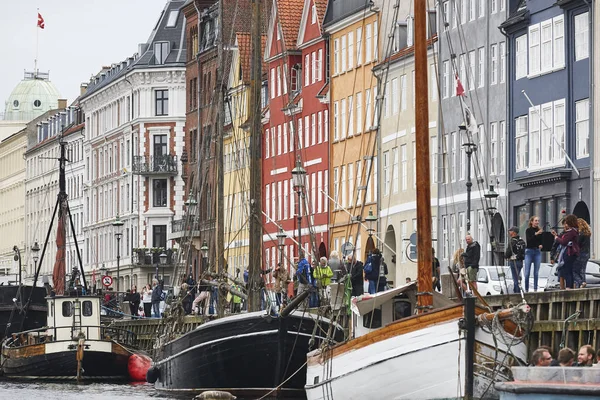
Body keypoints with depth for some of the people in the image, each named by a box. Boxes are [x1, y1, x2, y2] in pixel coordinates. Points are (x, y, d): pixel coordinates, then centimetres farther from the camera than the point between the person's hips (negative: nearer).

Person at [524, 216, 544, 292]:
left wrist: (541, 245, -13)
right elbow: (528, 240, -14)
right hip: (529, 251, -2)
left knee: (536, 272, 3)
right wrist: (536, 234, -24)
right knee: (527, 272, -5)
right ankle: (526, 289, 2)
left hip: (537, 251, 2)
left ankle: (535, 289, 7)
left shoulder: (540, 230, 6)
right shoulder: (528, 230, -1)